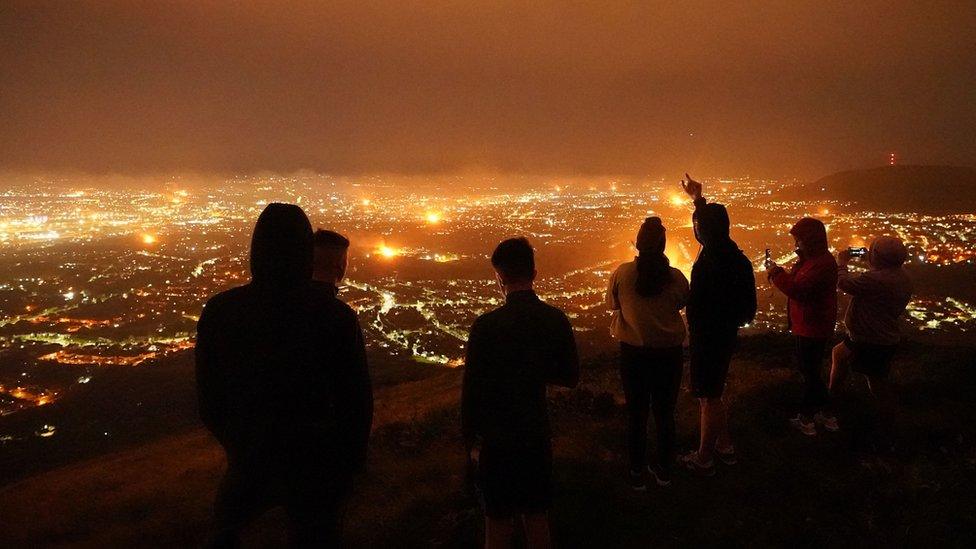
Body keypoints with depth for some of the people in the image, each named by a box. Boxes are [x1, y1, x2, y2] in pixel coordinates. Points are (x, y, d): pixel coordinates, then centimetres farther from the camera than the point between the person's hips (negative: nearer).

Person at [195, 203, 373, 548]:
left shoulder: (219, 311, -11)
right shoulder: (336, 316, -17)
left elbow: (208, 401, -2)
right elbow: (357, 401, -12)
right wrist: (350, 463, 6)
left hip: (251, 462, 2)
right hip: (314, 465, -1)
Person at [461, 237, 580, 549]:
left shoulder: (486, 326, -20)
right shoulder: (557, 320, -7)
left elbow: (471, 389, -13)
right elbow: (571, 377, 3)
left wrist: (470, 440, 0)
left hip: (497, 441, -4)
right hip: (538, 435, 4)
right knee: (537, 518, 20)